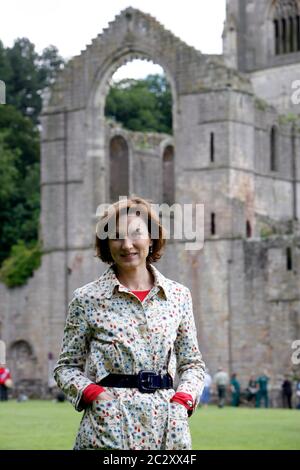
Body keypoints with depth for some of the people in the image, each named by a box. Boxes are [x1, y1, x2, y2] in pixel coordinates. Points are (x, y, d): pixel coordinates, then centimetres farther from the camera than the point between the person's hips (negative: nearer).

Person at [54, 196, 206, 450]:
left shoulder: (178, 295, 9)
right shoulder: (87, 299, 2)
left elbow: (192, 363, 15)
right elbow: (67, 367, 7)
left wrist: (183, 398, -2)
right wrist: (92, 393, -9)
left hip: (166, 426, 2)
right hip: (109, 427, -2)